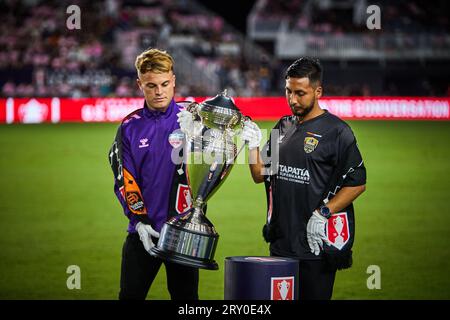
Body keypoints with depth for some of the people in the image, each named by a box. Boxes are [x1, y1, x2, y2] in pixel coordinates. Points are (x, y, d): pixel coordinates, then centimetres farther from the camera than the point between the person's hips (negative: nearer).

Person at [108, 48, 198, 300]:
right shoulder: (130, 127, 5)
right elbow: (124, 181, 2)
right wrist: (140, 221, -9)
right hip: (143, 231, 1)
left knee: (186, 296, 6)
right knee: (130, 295, 4)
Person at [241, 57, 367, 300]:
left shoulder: (336, 131, -6)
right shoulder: (283, 127, 14)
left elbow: (357, 183, -9)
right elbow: (260, 175, 17)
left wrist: (323, 213, -17)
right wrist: (253, 145, 1)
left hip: (317, 243, -6)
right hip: (280, 243, 6)